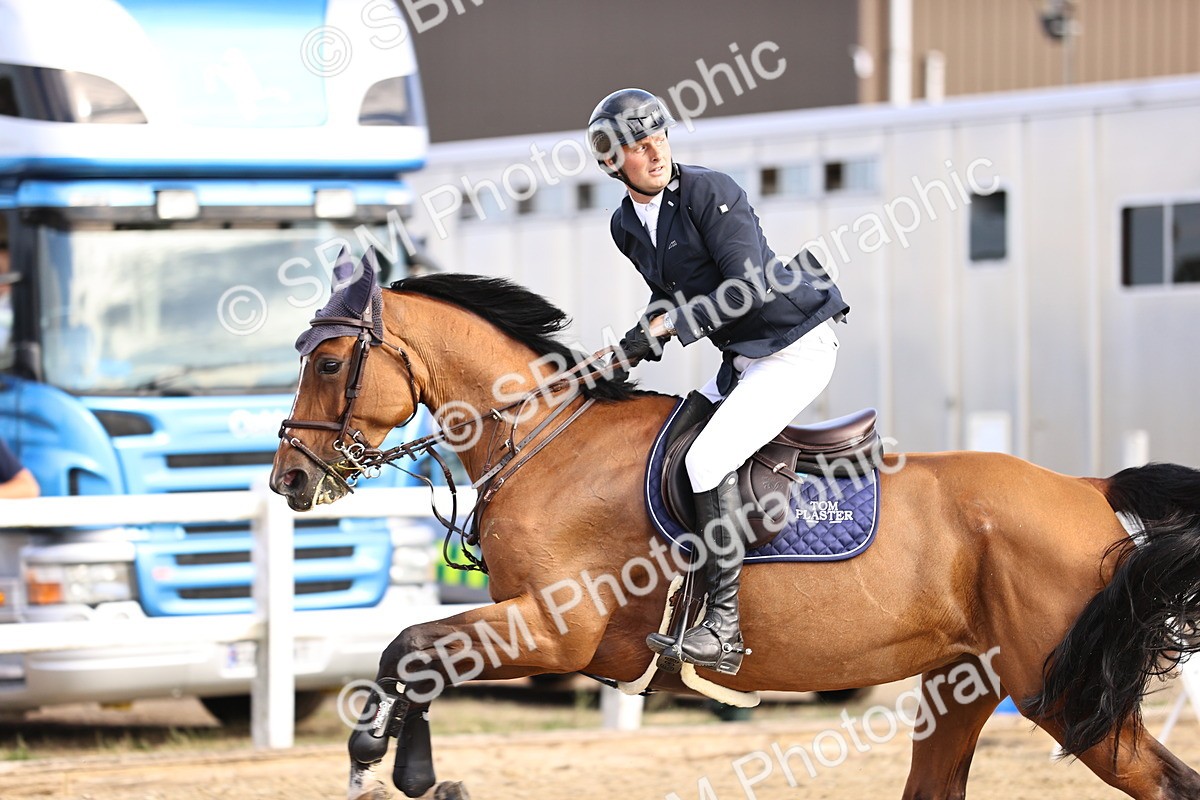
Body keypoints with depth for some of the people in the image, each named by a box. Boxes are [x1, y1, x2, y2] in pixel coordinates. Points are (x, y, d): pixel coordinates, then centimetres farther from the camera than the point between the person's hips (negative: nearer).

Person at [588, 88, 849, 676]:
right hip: (742, 358, 9)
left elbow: (748, 286, -24)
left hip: (798, 346, -9)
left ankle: (723, 628, -23)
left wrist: (665, 326, -24)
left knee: (707, 459, -22)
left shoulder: (711, 192, -17)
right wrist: (646, 340, 0)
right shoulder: (627, 226, 6)